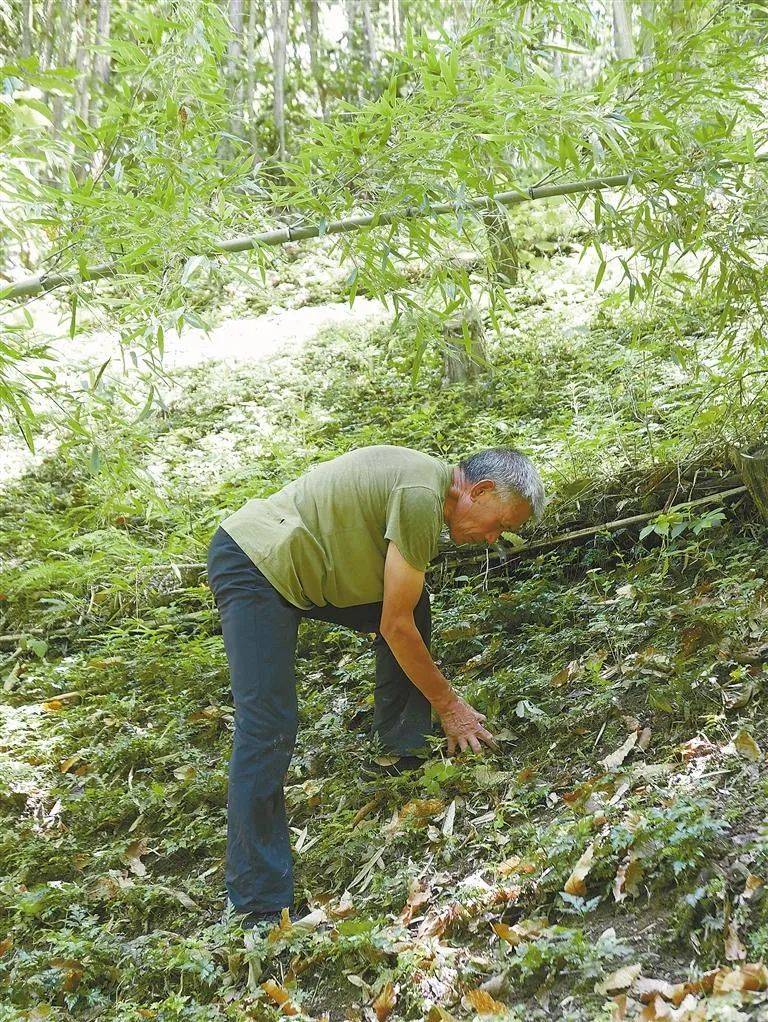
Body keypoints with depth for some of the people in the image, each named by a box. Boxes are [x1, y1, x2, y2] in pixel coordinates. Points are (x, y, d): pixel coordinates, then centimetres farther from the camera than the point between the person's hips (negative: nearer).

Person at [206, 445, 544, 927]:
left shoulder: (429, 479, 9)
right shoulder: (422, 495, -22)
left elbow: (398, 615, 16)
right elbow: (395, 627, -17)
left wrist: (436, 684, 14)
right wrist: (449, 705, -6)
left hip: (301, 564, 10)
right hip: (253, 566, -10)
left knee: (415, 605, 6)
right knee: (269, 727, -16)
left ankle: (404, 759, 13)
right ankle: (260, 907, -13)